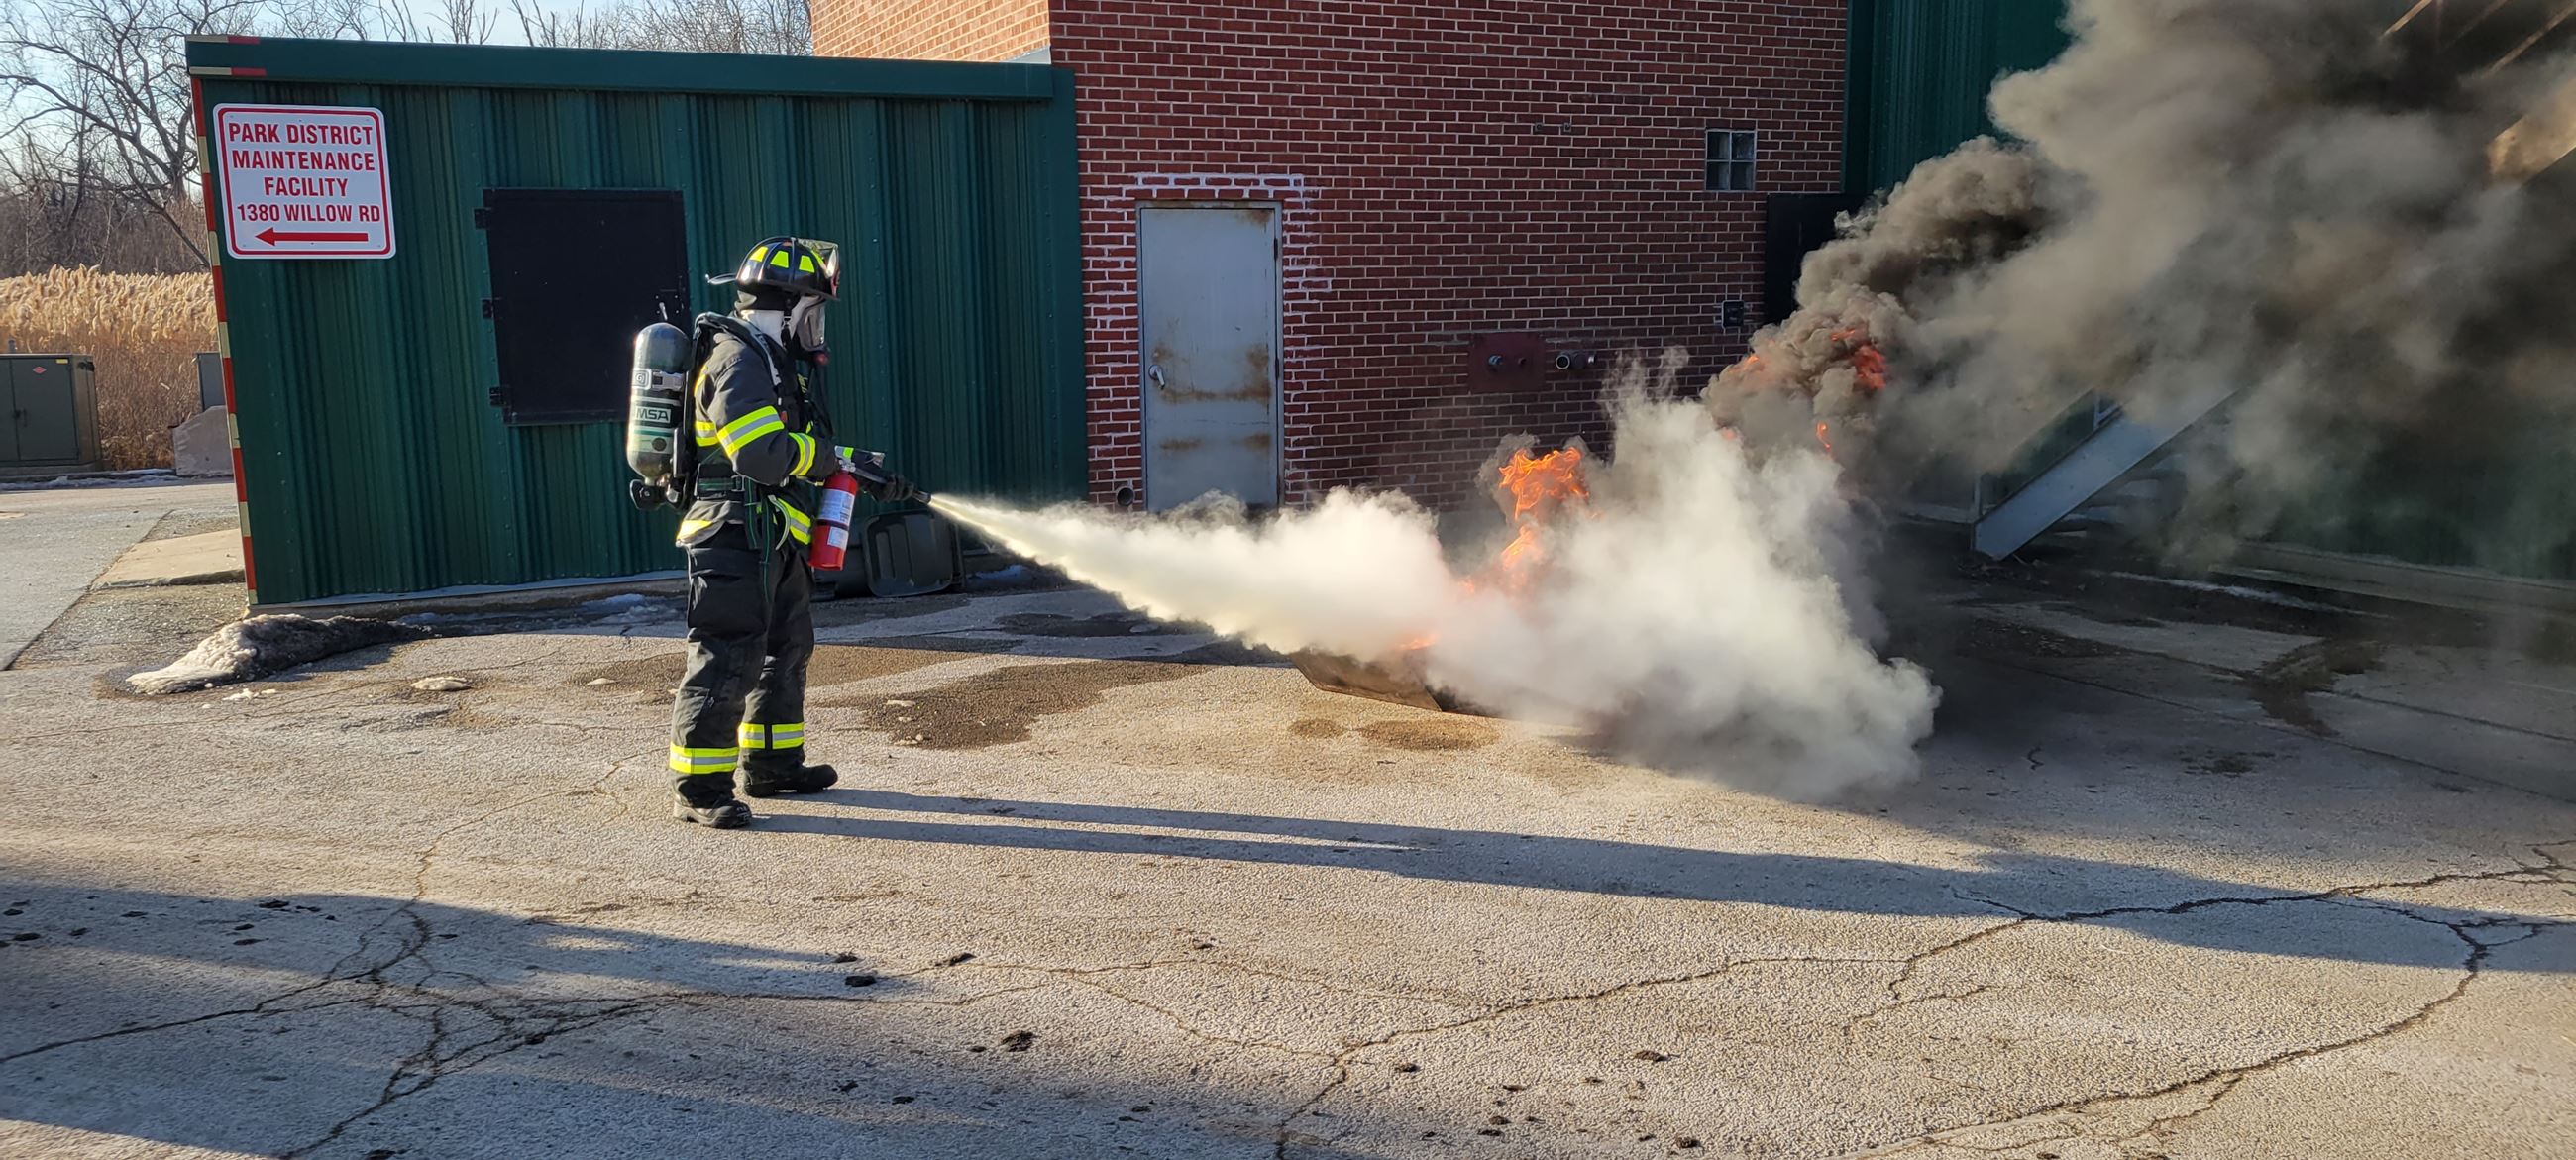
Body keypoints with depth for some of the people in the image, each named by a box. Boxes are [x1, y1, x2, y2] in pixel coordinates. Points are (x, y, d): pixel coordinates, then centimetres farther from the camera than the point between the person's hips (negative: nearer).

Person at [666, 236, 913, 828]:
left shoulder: (769, 360, 19)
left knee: (785, 649, 19)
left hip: (772, 542, 11)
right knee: (728, 659, -9)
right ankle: (697, 787, -4)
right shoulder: (738, 360, -15)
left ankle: (772, 763, 31)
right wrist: (839, 458, -13)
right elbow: (764, 453, -26)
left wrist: (867, 476, 16)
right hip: (737, 538, -11)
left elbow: (797, 452, 24)